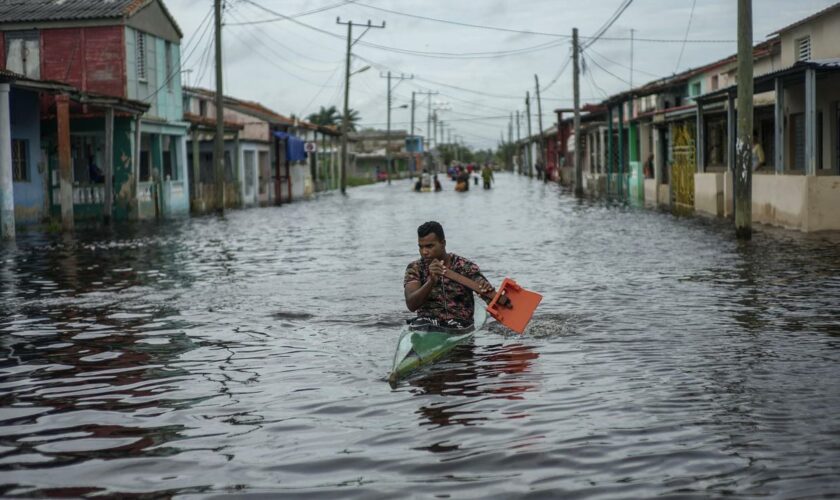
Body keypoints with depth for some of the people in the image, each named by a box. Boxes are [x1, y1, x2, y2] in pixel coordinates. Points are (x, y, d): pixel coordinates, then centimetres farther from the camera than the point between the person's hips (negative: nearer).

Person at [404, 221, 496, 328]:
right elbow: (411, 305, -13)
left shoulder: (465, 267, -1)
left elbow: (495, 299, -5)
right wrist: (431, 281, -28)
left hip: (460, 323, 0)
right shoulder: (415, 268, 2)